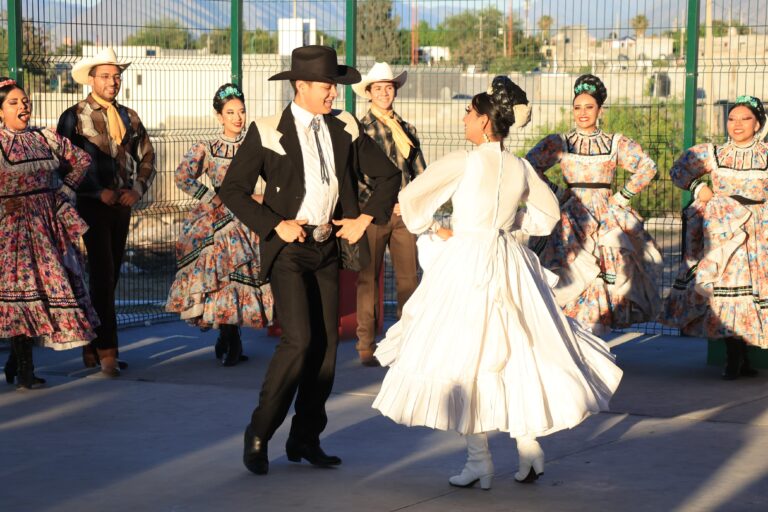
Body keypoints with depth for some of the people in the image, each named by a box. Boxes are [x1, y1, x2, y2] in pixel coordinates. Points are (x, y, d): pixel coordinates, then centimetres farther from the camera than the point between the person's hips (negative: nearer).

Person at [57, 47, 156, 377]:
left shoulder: (129, 118, 12)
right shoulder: (74, 117, -3)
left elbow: (147, 157, 15)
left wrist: (137, 190, -1)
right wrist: (98, 192, -14)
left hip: (122, 205, 5)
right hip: (91, 205, -5)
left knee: (110, 278, 8)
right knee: (102, 276, -11)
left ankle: (92, 349, 16)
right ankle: (106, 350, -12)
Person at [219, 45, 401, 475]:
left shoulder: (344, 128, 5)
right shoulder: (267, 132, -7)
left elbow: (388, 174, 13)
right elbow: (233, 190, -7)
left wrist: (364, 219, 2)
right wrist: (275, 225, -14)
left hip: (328, 247, 5)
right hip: (289, 248, -5)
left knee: (327, 344, 5)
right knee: (299, 341, -17)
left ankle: (306, 439, 17)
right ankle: (259, 435, -4)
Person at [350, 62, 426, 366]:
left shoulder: (407, 129, 14)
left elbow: (418, 169, 16)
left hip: (404, 214, 4)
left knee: (409, 278, 2)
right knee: (368, 280, -1)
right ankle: (366, 347, 4)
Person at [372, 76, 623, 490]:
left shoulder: (461, 162, -9)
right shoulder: (520, 167, 6)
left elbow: (411, 198, -4)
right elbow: (547, 212, 20)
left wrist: (435, 230, 11)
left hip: (466, 264, -5)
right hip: (509, 265, 6)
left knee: (465, 360, 1)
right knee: (518, 353, 13)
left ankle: (479, 460, 2)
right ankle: (529, 447, 14)